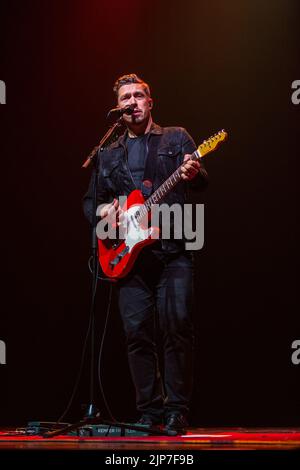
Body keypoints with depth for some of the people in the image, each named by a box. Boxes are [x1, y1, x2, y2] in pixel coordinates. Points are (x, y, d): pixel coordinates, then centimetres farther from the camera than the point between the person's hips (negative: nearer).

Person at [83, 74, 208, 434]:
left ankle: (177, 411, -4)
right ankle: (150, 410, 7)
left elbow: (201, 181, -3)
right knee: (137, 333, -2)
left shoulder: (176, 139, 11)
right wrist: (103, 211, -1)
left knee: (177, 327, -11)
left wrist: (193, 174, -27)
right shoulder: (109, 155, 21)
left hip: (173, 249, -3)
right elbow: (89, 201, 22)